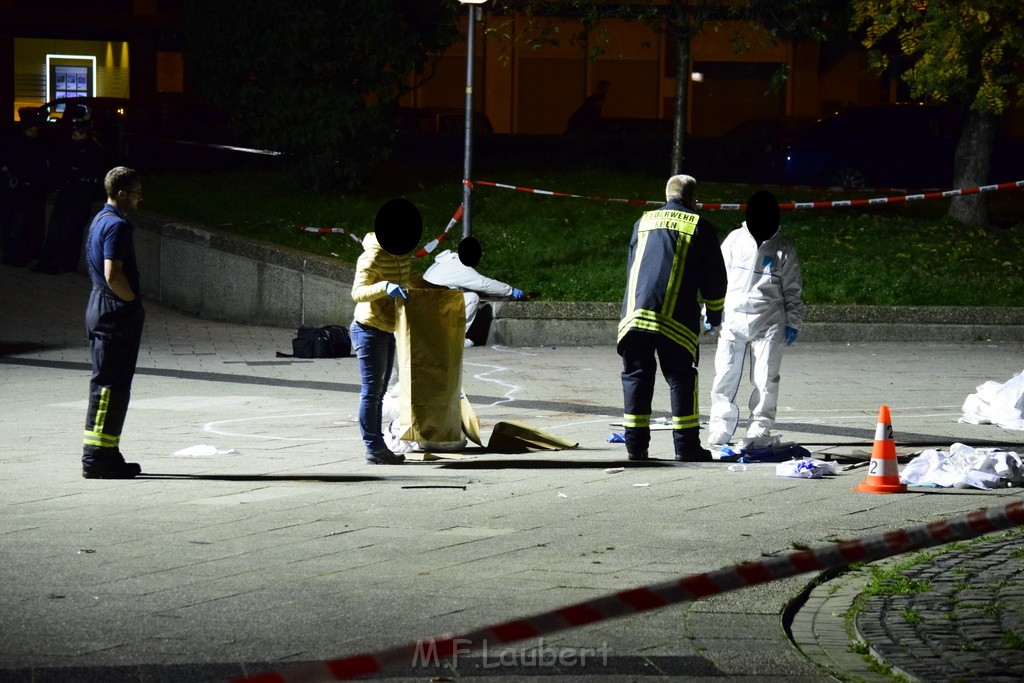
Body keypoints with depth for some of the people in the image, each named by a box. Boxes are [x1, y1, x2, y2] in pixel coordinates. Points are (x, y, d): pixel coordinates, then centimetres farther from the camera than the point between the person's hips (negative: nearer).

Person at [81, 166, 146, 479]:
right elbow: (113, 274, -24)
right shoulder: (117, 225, -16)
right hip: (116, 311, -10)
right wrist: (133, 301, -11)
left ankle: (105, 454, 16)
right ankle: (97, 456, -8)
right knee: (111, 384, -8)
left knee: (108, 383, 13)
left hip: (101, 308, 10)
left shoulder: (100, 220, 15)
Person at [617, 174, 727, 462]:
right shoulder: (699, 227, 5)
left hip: (635, 312, 3)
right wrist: (714, 312, 20)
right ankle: (686, 446, 1)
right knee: (681, 379, 4)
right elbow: (714, 277, 6)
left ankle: (636, 444, 5)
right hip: (676, 319, -3)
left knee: (636, 376, 8)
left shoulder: (643, 222, 18)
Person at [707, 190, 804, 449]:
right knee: (725, 377, -1)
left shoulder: (783, 248, 4)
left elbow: (793, 289, 8)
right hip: (733, 318, 1)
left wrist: (793, 322, 3)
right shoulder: (735, 240, 5)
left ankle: (759, 433, 5)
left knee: (765, 379, -3)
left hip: (768, 322, -1)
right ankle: (719, 432, 6)